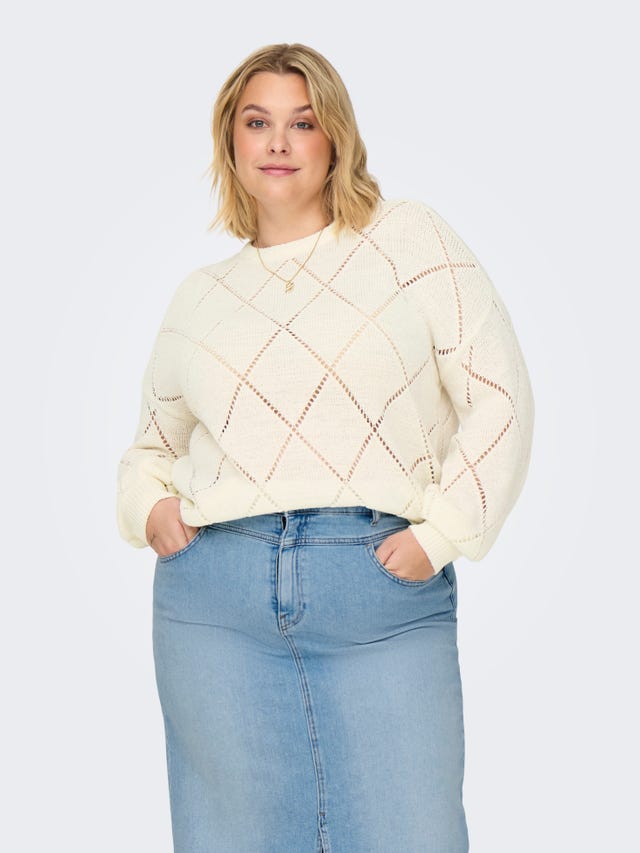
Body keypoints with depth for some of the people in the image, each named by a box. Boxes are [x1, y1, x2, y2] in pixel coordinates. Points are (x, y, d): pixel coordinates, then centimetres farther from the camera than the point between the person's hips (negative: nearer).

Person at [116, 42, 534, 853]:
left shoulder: (409, 236, 7)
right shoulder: (198, 297, 16)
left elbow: (498, 396, 1)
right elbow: (151, 443, 26)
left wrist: (441, 533, -7)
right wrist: (149, 504, 4)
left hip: (385, 590, -2)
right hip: (214, 594, 3)